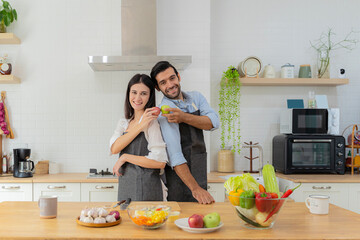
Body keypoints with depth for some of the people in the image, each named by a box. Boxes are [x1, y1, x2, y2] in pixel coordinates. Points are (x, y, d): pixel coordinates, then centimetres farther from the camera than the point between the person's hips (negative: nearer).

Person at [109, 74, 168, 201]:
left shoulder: (152, 122, -10)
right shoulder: (123, 123, 11)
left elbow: (160, 162, -19)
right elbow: (114, 149, -8)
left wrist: (125, 157, -10)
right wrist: (139, 127, -16)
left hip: (145, 190, -6)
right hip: (125, 186, 6)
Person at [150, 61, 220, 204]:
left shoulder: (196, 97, 6)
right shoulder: (166, 111, -16)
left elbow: (214, 122, -11)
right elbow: (174, 155, -24)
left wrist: (184, 117, -26)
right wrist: (195, 188, -31)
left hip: (200, 175, 6)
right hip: (181, 176, -6)